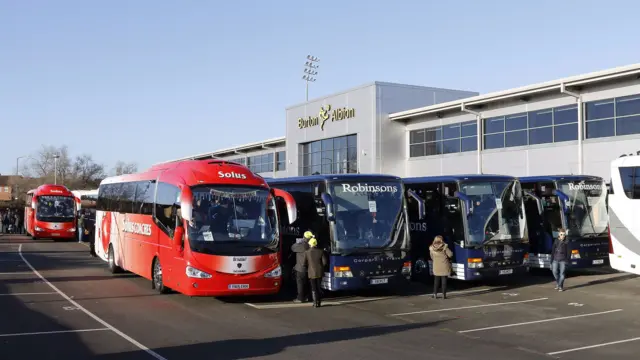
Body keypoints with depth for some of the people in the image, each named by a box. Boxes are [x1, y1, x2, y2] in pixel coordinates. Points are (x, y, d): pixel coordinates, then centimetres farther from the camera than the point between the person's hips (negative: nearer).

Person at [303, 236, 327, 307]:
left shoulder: (307, 252, -9)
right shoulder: (321, 251, -3)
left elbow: (304, 263, -6)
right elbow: (324, 262, -5)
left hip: (312, 273, -2)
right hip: (319, 272, 2)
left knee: (314, 288, 5)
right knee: (319, 287, 14)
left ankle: (315, 302, -1)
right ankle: (319, 301, 16)